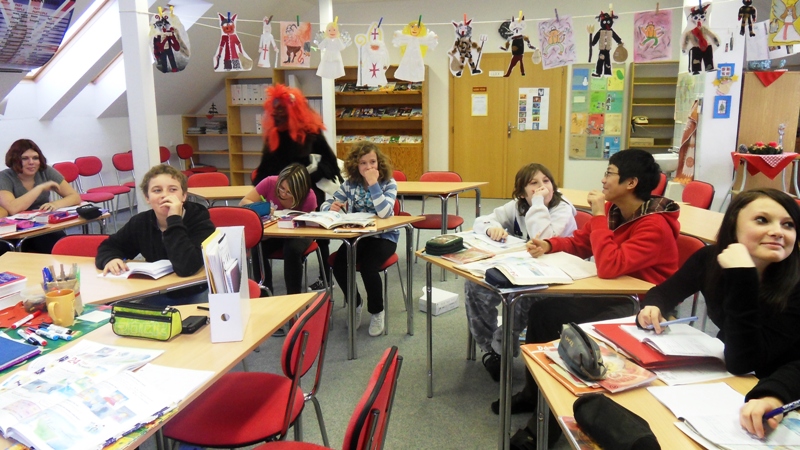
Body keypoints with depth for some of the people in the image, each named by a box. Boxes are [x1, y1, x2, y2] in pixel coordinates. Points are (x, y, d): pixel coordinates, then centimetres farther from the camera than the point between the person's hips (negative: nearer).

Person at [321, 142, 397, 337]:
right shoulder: (349, 184, 1)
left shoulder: (389, 183, -9)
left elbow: (384, 213, -27)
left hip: (384, 236, -3)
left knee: (367, 266, -30)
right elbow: (325, 205, 3)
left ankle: (377, 311, 0)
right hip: (357, 236, 4)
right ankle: (355, 304, 9)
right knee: (339, 266, -22)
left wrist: (373, 184, -27)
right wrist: (332, 207, -21)